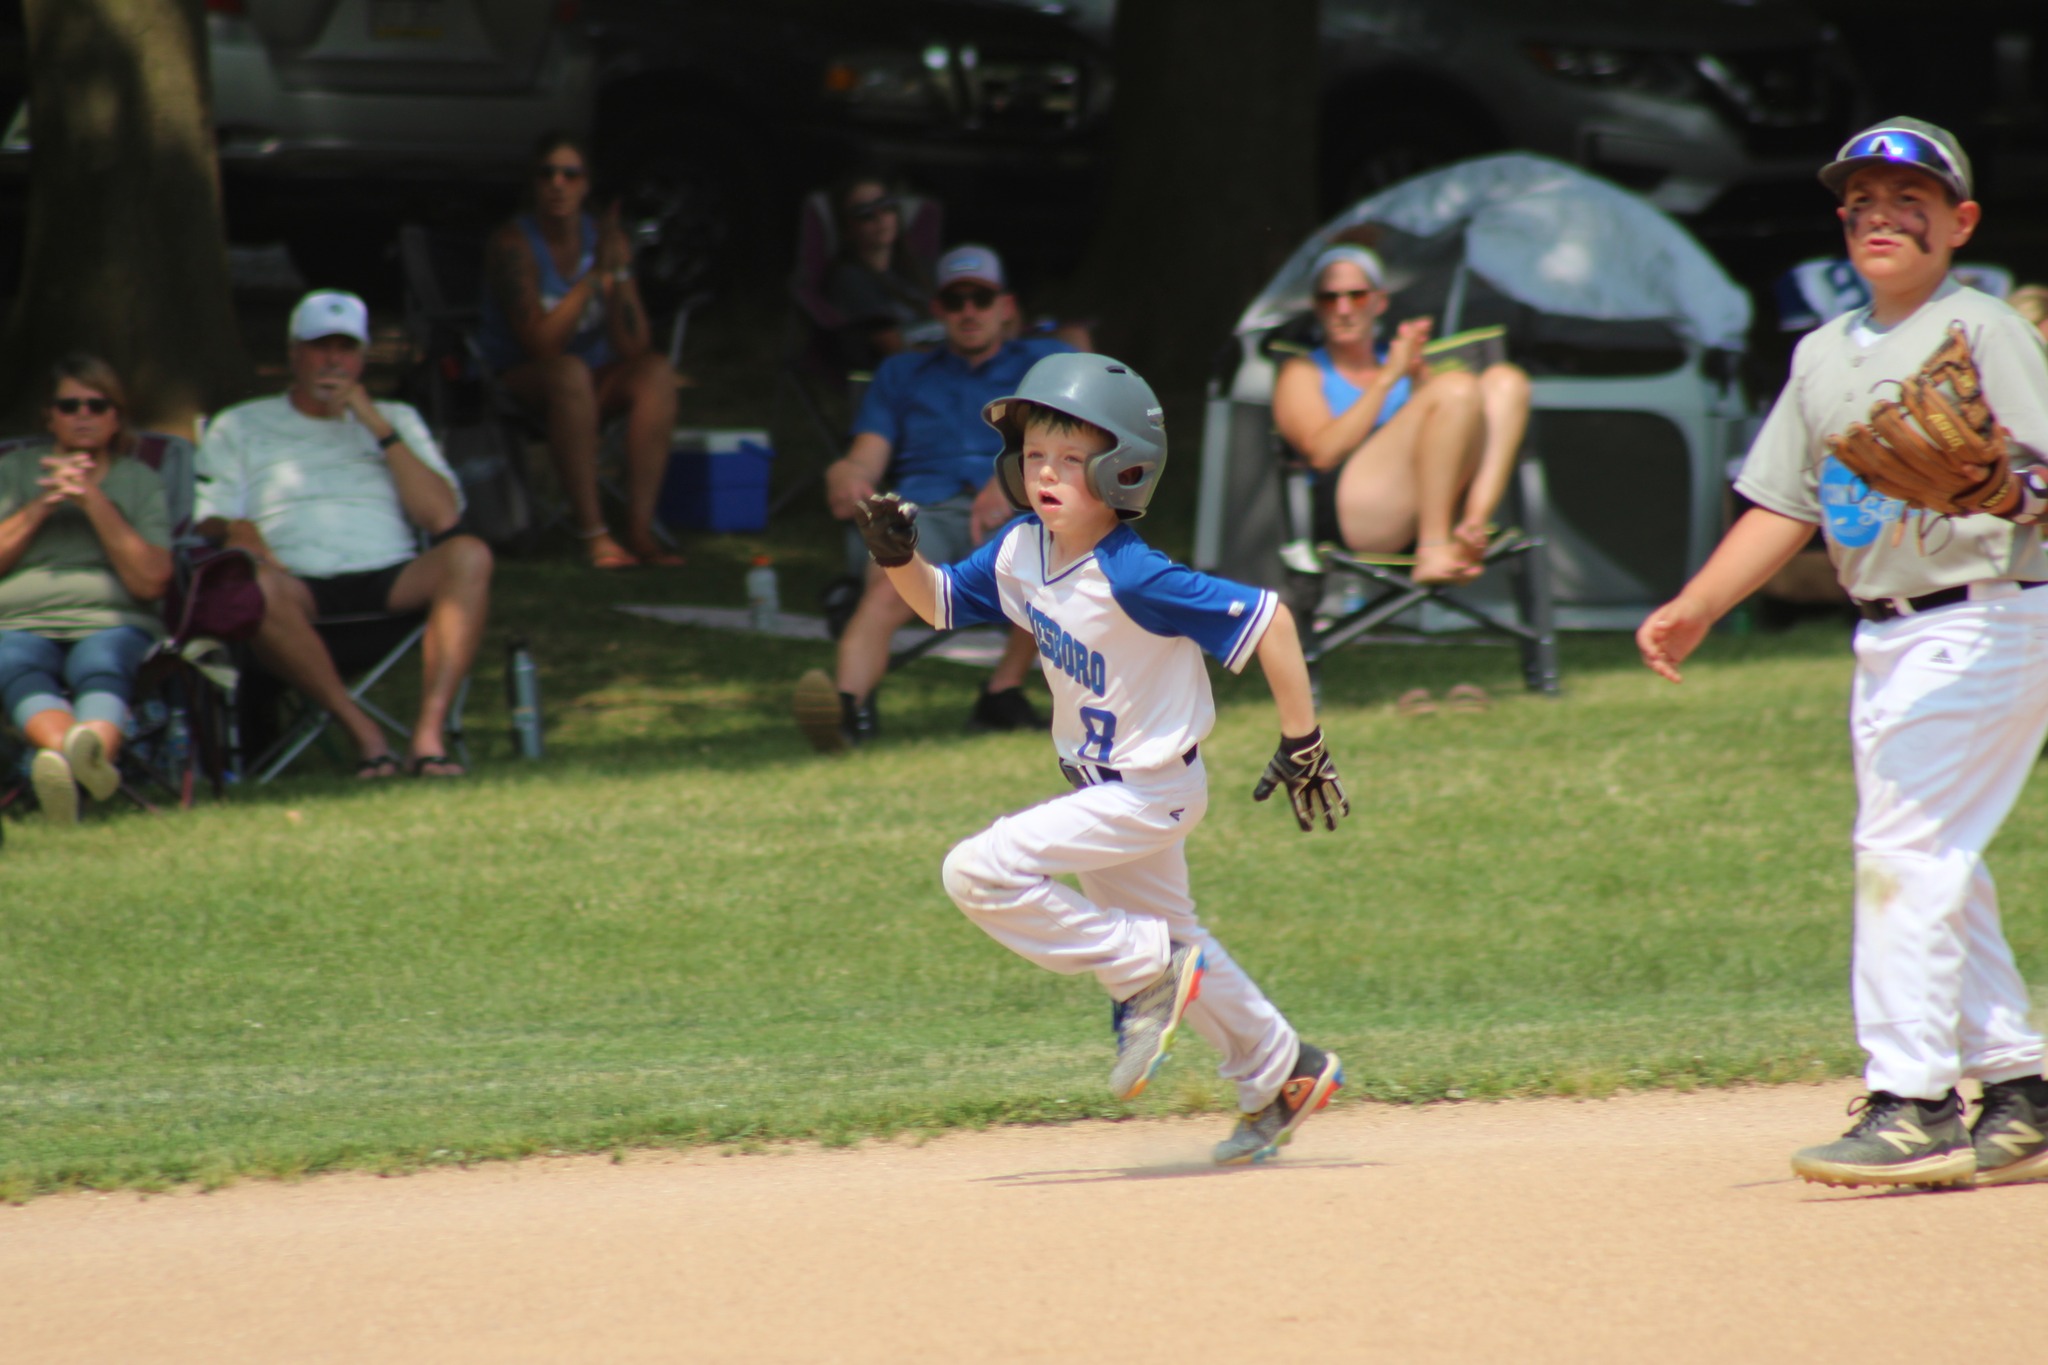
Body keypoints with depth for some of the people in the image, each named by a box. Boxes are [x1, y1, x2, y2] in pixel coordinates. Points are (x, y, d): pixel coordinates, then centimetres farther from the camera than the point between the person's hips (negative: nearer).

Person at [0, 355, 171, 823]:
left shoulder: (142, 482, 19)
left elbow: (150, 582, 5)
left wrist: (96, 503, -3)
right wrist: (41, 506, -1)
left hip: (111, 622, 0)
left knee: (101, 668, -38)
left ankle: (94, 745, -73)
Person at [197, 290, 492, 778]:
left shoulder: (397, 419, 25)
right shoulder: (241, 426, 21)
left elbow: (442, 517, 9)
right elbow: (214, 522, 8)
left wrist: (379, 427, 3)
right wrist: (245, 541, -16)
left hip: (389, 582, 2)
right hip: (301, 588, -1)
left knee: (468, 555, -30)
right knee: (250, 581, -38)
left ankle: (429, 733, -37)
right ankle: (362, 731, -30)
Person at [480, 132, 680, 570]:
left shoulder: (604, 238, -3)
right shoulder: (513, 245, -16)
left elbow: (633, 347, -10)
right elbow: (541, 343, -26)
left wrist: (618, 276, -24)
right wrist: (595, 276, -29)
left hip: (595, 382, 5)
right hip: (516, 382, -5)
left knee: (655, 371, -24)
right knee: (568, 372, -36)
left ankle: (640, 530, -31)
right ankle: (593, 533, -38)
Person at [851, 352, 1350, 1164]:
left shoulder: (1133, 580, -29)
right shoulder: (1019, 554, -7)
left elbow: (1267, 619, -27)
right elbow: (942, 603, 10)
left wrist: (1302, 745, -21)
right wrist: (898, 558, -12)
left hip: (1148, 793, -9)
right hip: (1104, 790, 9)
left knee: (980, 872, -20)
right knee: (1165, 934, 23)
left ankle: (1145, 973, -6)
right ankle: (1283, 1077, 42)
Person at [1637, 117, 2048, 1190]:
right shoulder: (1824, 355, 15)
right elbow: (1783, 506, 17)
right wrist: (1694, 610, 8)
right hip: (1886, 639, 8)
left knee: (1906, 849, -15)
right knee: (1932, 867, 10)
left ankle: (1912, 1102, -15)